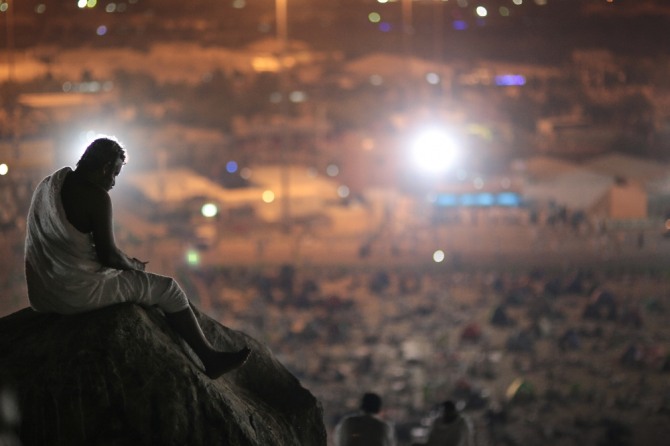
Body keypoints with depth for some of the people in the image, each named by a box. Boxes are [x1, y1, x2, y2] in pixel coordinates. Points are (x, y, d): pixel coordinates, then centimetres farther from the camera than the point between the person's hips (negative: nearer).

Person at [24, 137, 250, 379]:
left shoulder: (48, 184, 8)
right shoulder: (96, 197, -18)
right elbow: (108, 254, -16)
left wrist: (126, 262, 17)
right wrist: (132, 264, 6)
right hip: (78, 294, -9)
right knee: (168, 289, 6)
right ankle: (210, 359, 13)